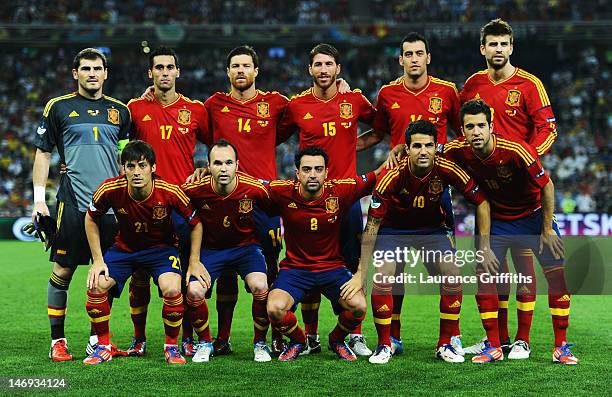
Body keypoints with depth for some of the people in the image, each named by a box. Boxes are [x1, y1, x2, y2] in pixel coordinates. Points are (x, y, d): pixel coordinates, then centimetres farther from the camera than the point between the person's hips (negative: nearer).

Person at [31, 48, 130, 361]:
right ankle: (57, 341, 7)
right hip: (73, 202, -3)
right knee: (62, 270, -2)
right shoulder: (59, 107, 4)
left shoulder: (120, 111, 13)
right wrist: (39, 199, -1)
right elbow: (43, 153, 6)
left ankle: (98, 339, 16)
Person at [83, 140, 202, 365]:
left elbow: (195, 223, -8)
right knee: (96, 286, -20)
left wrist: (194, 261, -10)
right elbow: (91, 219, -2)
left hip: (162, 247, -2)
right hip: (124, 247, 2)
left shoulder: (169, 192, -26)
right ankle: (103, 346, 4)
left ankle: (171, 346, -3)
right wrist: (98, 260, -6)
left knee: (172, 289, -29)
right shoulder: (110, 190, -23)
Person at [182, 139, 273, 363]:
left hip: (246, 245, -1)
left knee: (261, 287, -26)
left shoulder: (255, 189, -21)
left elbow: (273, 212, 2)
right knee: (194, 292, -21)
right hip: (210, 248, 1)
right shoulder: (195, 189, -20)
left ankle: (260, 343, -1)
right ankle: (205, 343, 7)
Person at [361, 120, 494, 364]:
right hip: (393, 228, -2)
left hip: (432, 228, 2)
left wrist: (484, 247, -14)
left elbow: (481, 202, -11)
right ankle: (384, 345, -1)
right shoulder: (391, 178, -29)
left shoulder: (446, 170, -25)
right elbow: (372, 224, -21)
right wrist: (361, 271, -23)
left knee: (452, 278, -15)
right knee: (382, 279, -20)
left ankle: (447, 344, 2)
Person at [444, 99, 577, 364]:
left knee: (556, 274, -8)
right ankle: (493, 347, 4)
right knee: (484, 276, -7)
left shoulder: (516, 150, -30)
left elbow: (547, 186, -18)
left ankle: (561, 347, 2)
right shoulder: (457, 151, -20)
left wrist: (547, 230, -13)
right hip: (496, 219, 3)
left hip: (533, 215, -3)